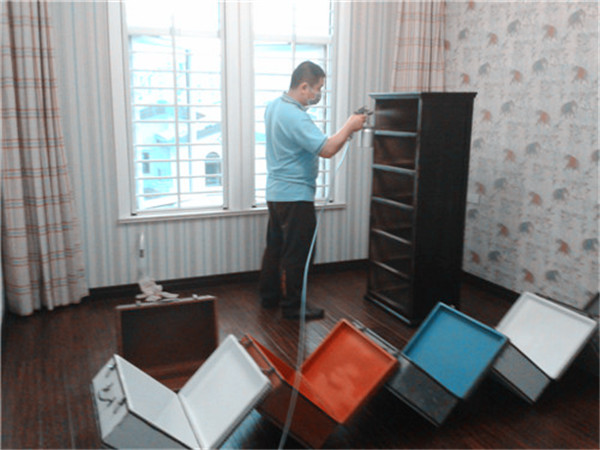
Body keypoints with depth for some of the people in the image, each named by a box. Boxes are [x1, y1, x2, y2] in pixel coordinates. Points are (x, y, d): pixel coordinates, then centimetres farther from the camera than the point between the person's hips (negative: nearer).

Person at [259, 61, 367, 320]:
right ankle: (292, 306, 10)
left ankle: (269, 296, 29)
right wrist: (350, 126, -15)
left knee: (275, 246, 17)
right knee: (296, 253, 0)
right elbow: (327, 149, -27)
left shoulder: (274, 106, 7)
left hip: (276, 192, 10)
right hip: (295, 195, -10)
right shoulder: (295, 117, -23)